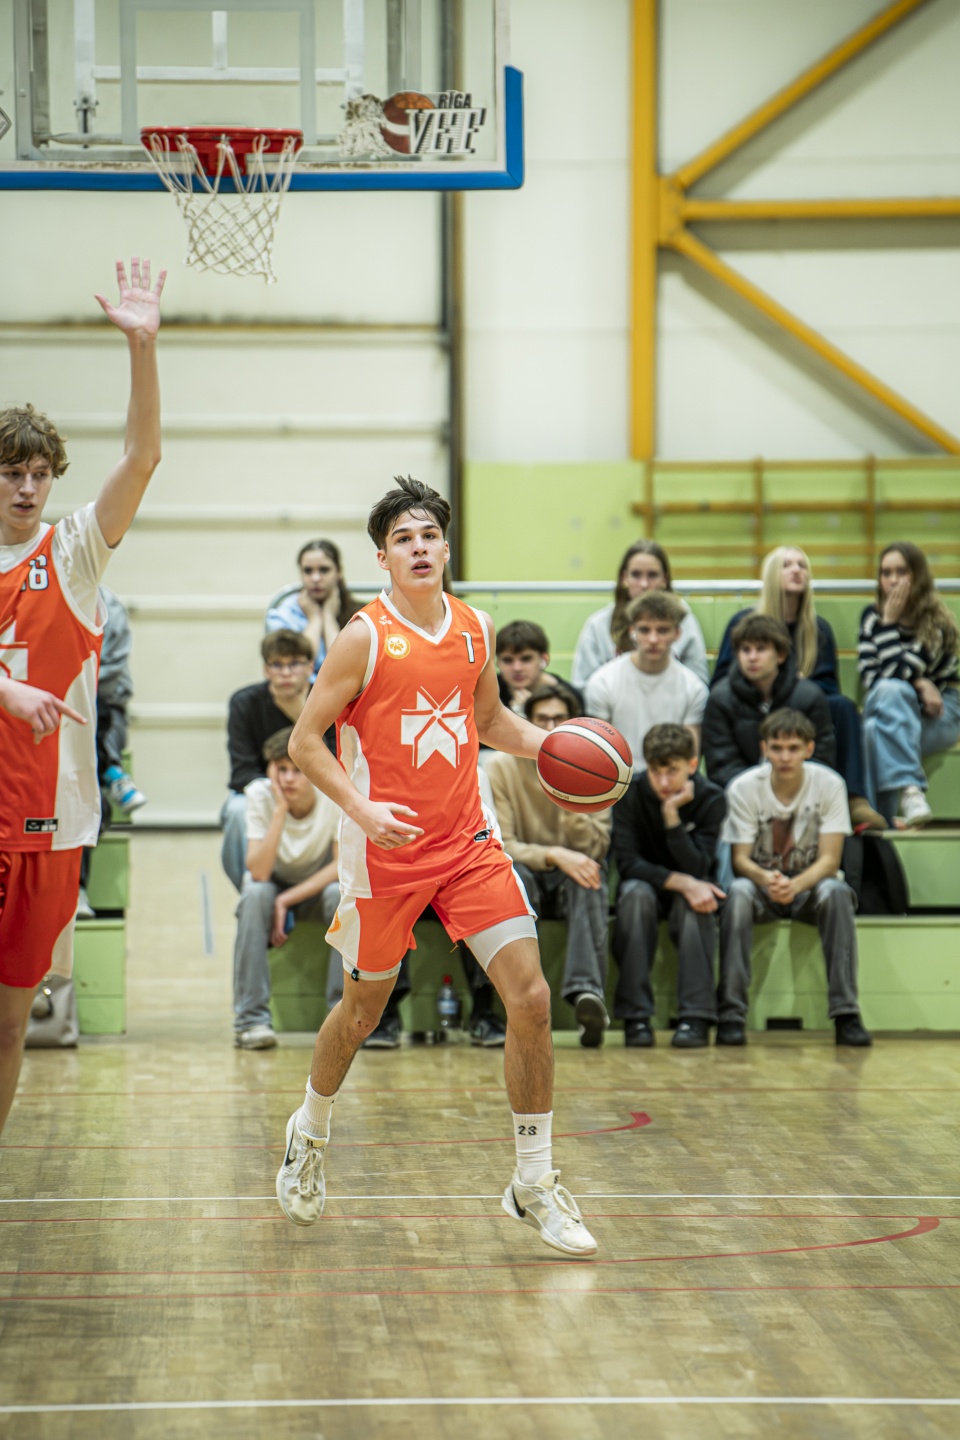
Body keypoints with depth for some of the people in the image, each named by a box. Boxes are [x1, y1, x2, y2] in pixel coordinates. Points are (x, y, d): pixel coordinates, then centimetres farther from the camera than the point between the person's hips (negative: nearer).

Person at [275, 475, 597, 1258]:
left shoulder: (475, 628, 5)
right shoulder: (365, 637, -10)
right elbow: (305, 741, -8)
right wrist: (360, 808, -22)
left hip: (468, 838, 4)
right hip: (386, 845, -3)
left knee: (530, 996, -9)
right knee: (364, 1007, 12)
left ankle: (535, 1182, 2)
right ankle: (310, 1133, 42)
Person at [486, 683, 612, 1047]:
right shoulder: (501, 769, -3)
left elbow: (595, 849, -9)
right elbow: (498, 846, -12)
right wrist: (554, 856, -29)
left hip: (572, 885, 1)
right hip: (528, 881, -1)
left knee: (590, 879, -35)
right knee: (512, 875, -36)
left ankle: (587, 990, -52)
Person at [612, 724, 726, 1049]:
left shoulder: (711, 799, -16)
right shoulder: (630, 793, -15)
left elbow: (696, 869, -24)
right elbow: (627, 863, -21)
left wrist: (672, 814, -34)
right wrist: (680, 882, -34)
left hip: (688, 890, 0)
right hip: (645, 886, 0)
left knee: (693, 902, -35)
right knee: (636, 892, -34)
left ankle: (695, 1017, -36)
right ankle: (635, 1015, -33)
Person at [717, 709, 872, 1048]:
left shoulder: (829, 784, -13)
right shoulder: (743, 788, -12)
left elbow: (829, 859, -15)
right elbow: (740, 859, -11)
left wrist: (796, 884, -36)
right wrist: (766, 879, -36)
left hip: (810, 884, 0)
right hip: (762, 884, 0)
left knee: (835, 892, -34)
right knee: (738, 892, -34)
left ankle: (846, 1014, -34)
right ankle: (731, 1014, -34)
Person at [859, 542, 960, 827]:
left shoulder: (937, 621, -11)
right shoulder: (872, 616, 3)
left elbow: (898, 672, -21)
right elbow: (870, 676, -8)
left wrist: (890, 622, -18)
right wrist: (919, 684, -20)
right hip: (889, 709, 3)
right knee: (890, 691, -33)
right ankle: (911, 788, -42)